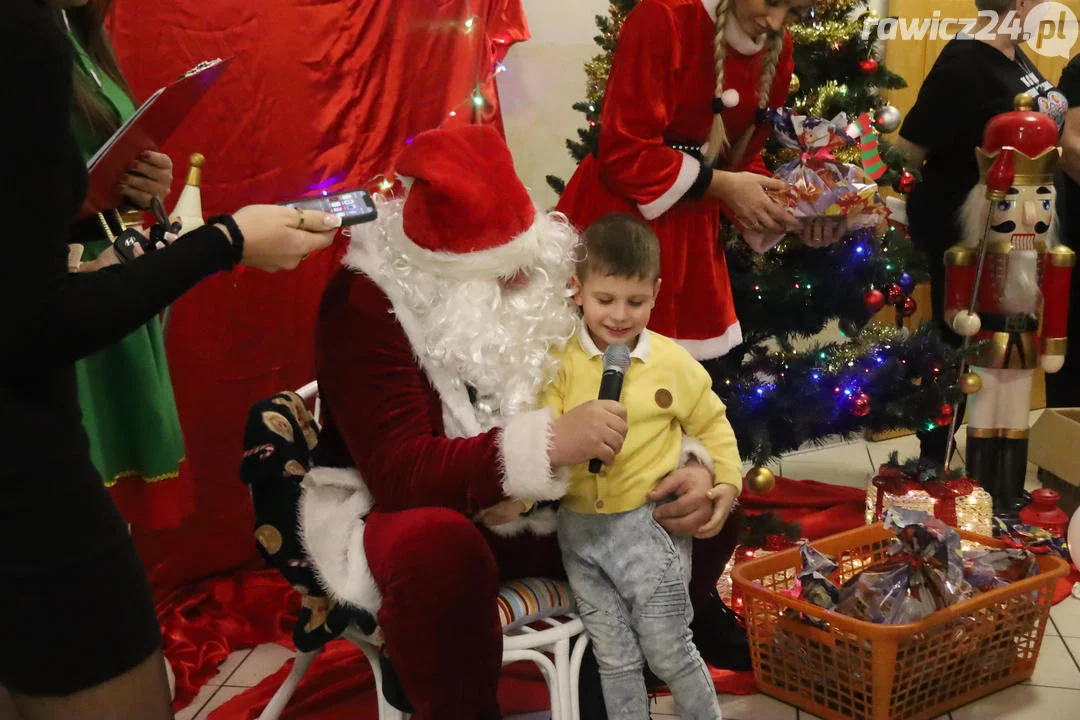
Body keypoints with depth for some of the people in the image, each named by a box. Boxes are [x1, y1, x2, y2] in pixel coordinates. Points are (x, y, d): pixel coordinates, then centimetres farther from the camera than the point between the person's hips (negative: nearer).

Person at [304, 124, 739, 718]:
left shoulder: (539, 273, -5)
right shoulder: (367, 303, -21)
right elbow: (399, 472, -30)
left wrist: (690, 465, -19)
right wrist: (549, 443, -40)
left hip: (546, 508, 6)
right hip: (414, 513, -5)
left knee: (706, 511, -6)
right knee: (437, 546, -41)